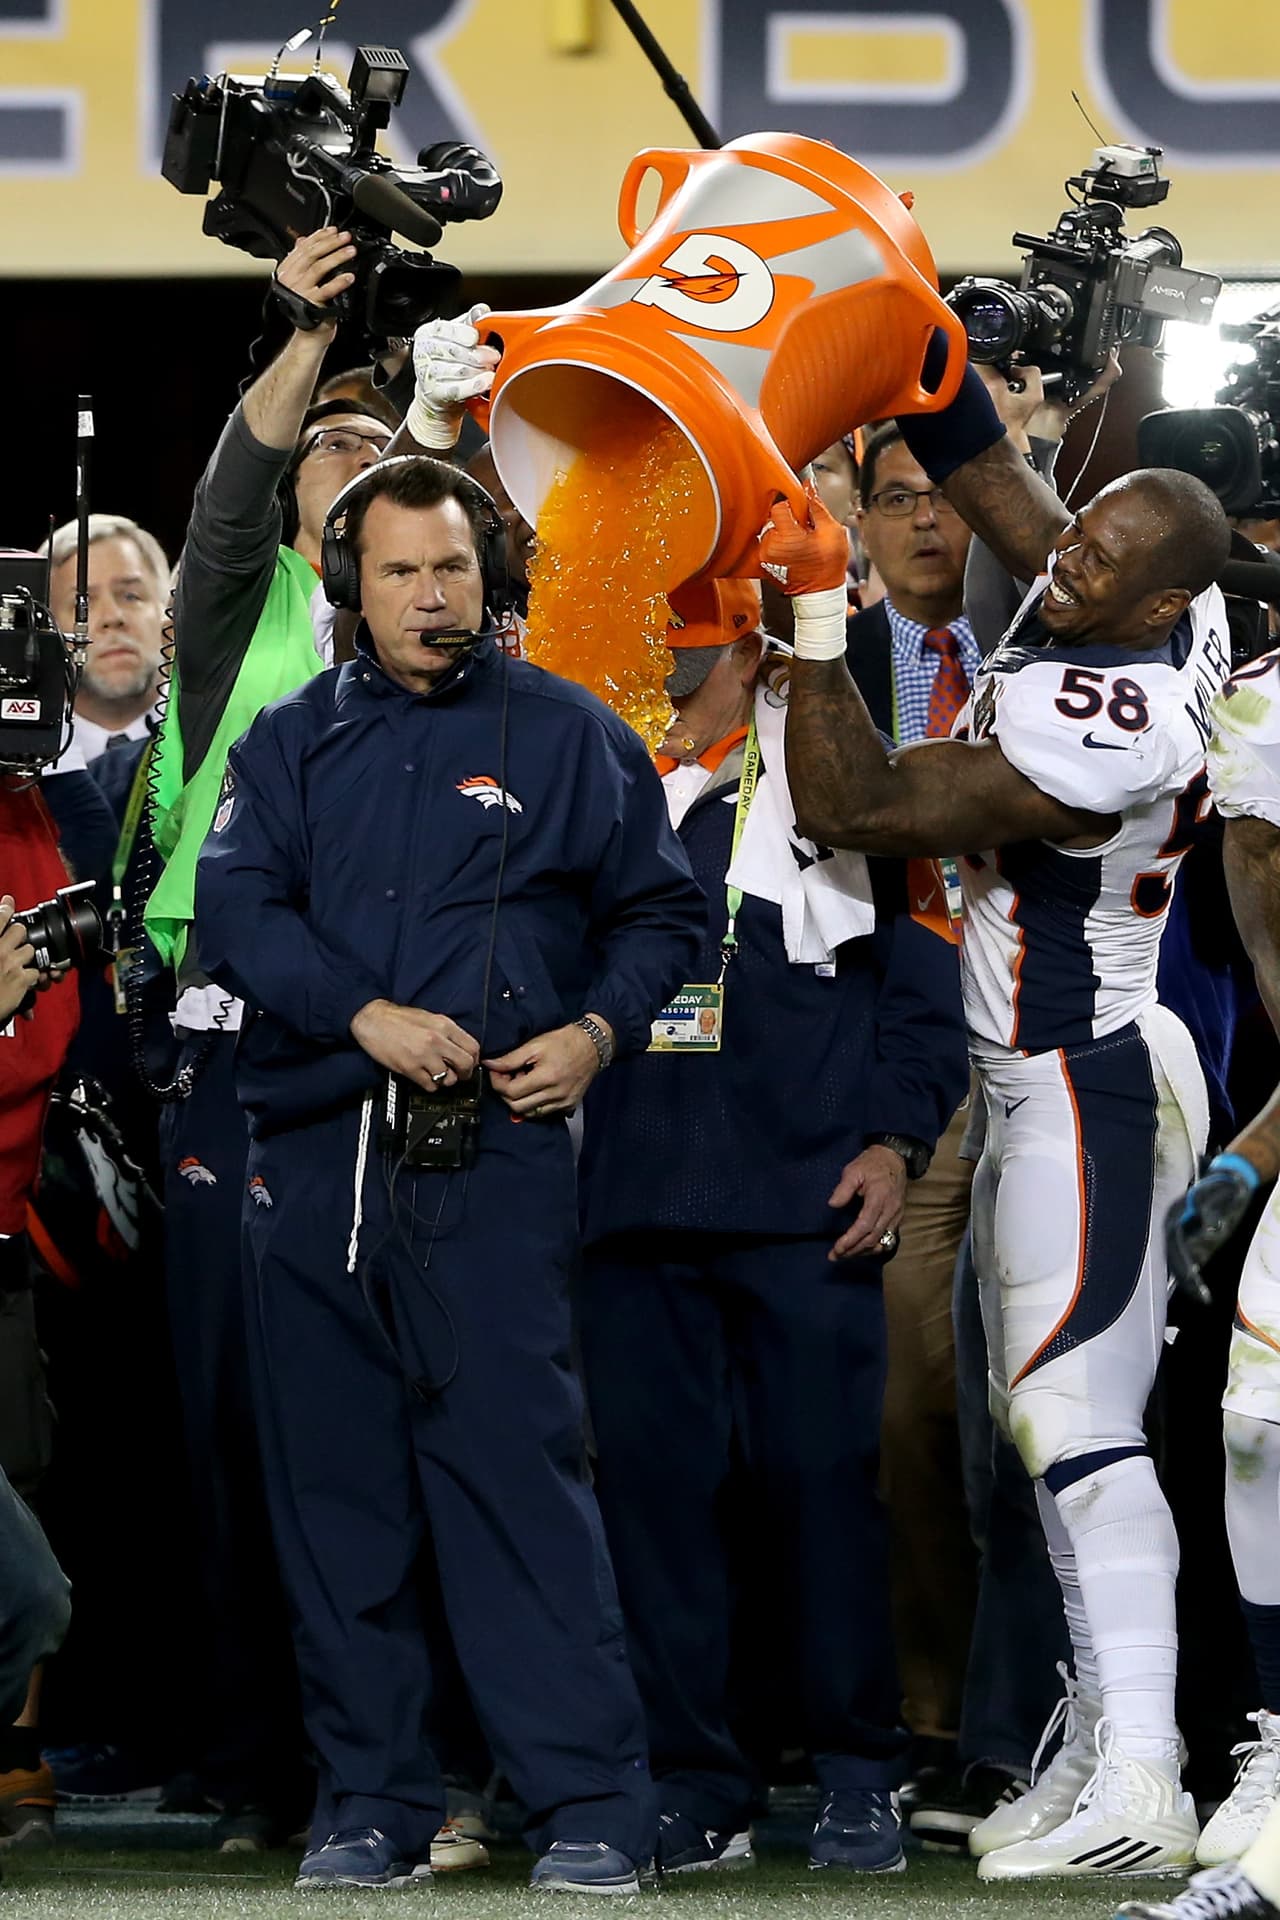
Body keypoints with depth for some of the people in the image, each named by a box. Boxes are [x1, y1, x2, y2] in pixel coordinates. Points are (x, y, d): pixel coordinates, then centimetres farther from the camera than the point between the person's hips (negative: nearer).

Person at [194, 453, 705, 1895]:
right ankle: (371, 1802, 12)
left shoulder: (567, 736, 9)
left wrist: (597, 1031, -4)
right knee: (334, 1478, 5)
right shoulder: (293, 745, 12)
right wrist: (366, 1015, -14)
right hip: (313, 1163, 3)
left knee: (516, 1462, -11)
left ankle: (589, 1803, -10)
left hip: (495, 1160, -3)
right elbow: (235, 909, 0)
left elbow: (658, 913, 14)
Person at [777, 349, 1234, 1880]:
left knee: (1078, 1427, -13)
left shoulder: (1103, 732, -27)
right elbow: (981, 467, 10)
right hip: (1047, 1081, 10)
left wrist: (816, 616, -24)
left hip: (1087, 1092, -10)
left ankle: (1136, 1785, -17)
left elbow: (854, 813, -24)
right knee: (1047, 1422, 12)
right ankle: (1103, 1742, 16)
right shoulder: (1158, 620, -1)